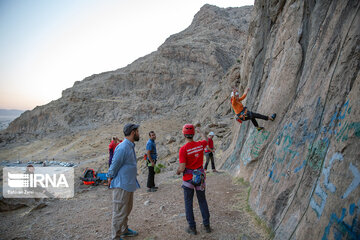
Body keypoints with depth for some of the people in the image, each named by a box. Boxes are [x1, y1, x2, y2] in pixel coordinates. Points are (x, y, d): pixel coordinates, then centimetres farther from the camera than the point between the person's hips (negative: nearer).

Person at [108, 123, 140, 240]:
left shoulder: (131, 146, 8)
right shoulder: (122, 148, -24)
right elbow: (114, 166, -18)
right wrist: (111, 178, -7)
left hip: (129, 184, 10)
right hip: (122, 185, -10)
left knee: (127, 209, 23)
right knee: (120, 212, 4)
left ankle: (124, 230, 39)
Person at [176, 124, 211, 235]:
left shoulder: (183, 149, -20)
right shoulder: (200, 144, -6)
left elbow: (182, 168, -21)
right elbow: (206, 140, 21)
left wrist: (177, 172, 2)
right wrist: (200, 132, 37)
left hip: (188, 178, -4)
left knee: (188, 203, 11)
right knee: (202, 201, 18)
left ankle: (192, 228, 18)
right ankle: (207, 225, 25)